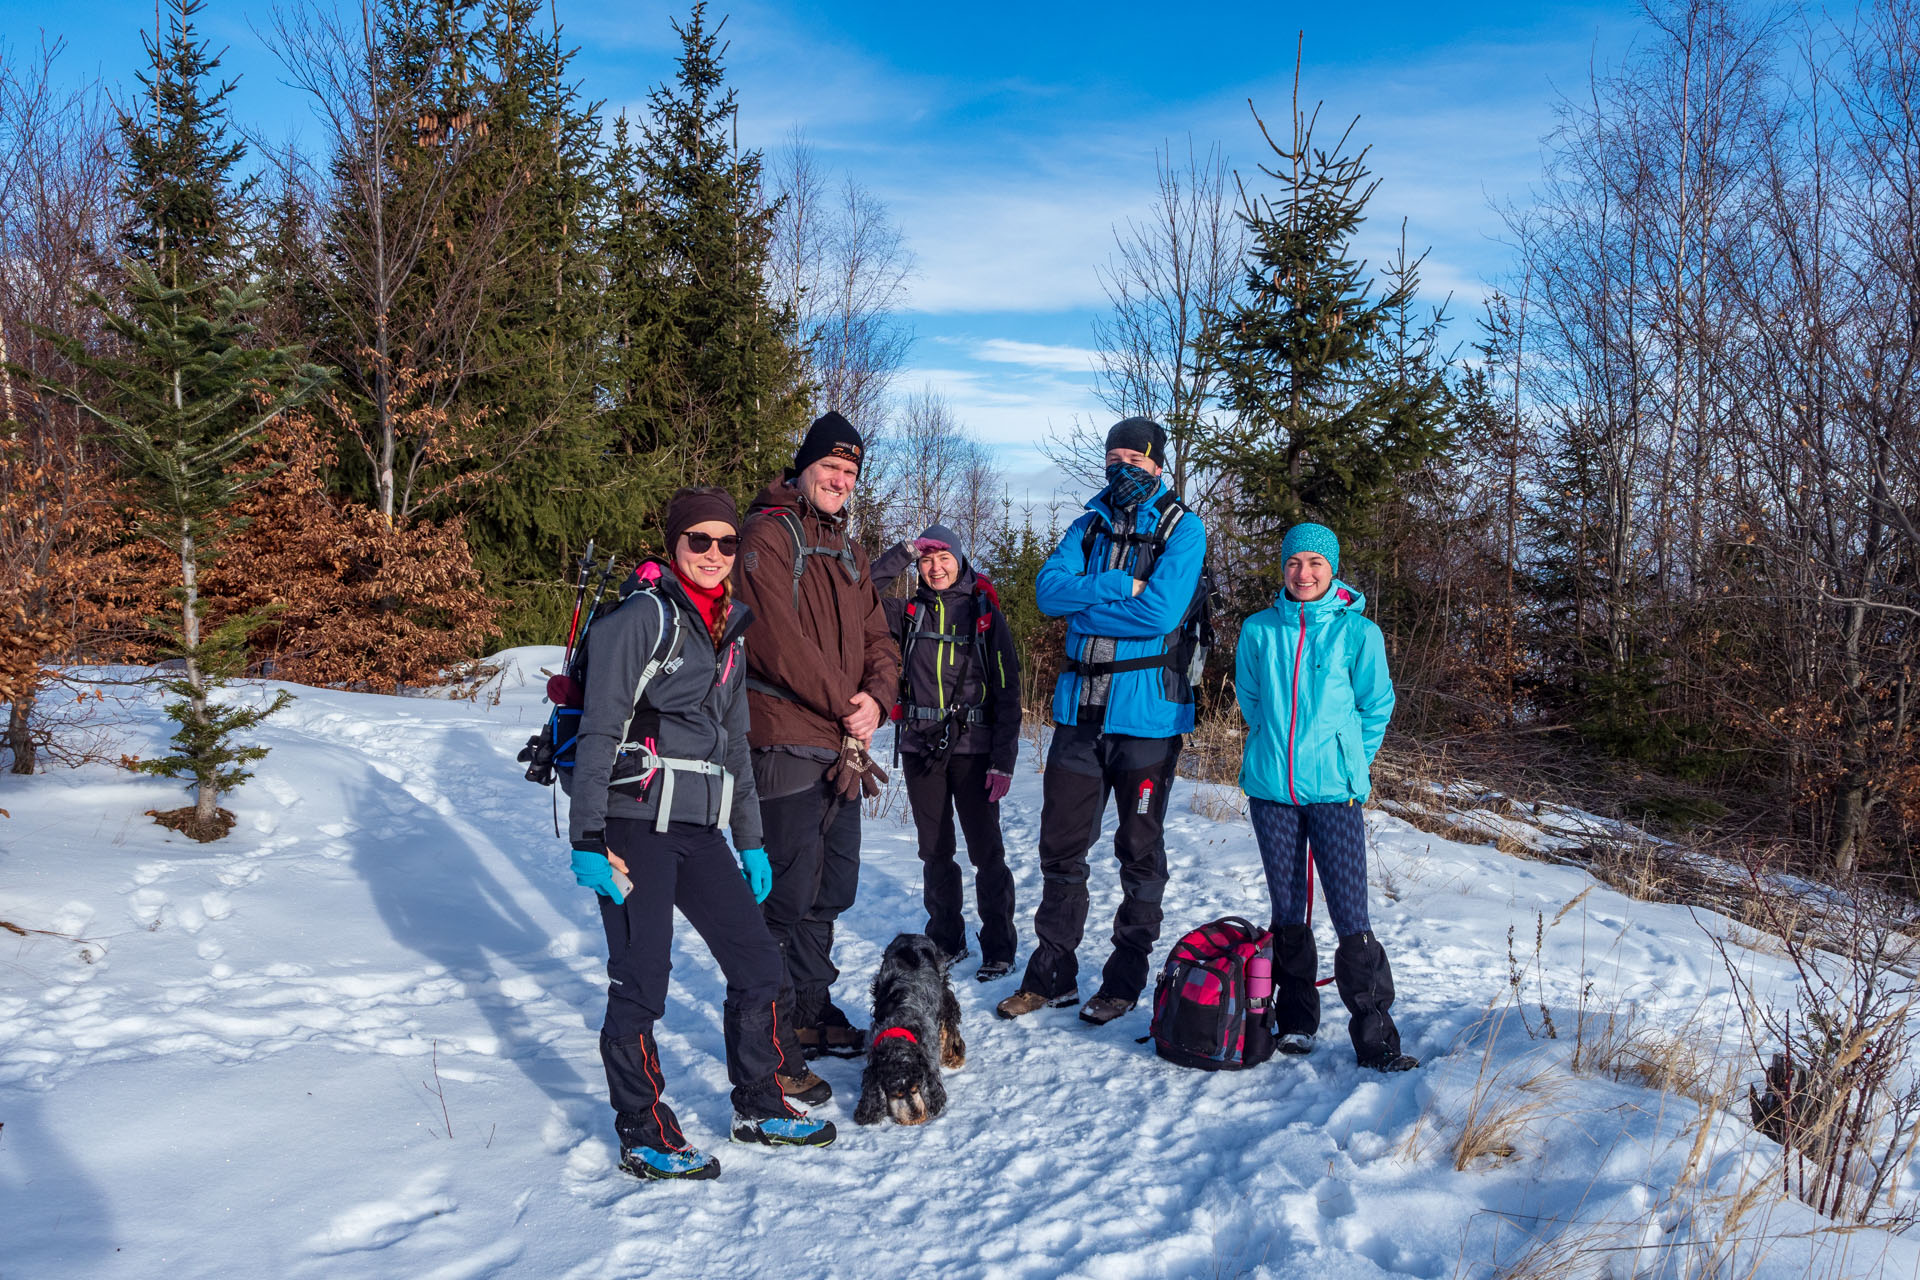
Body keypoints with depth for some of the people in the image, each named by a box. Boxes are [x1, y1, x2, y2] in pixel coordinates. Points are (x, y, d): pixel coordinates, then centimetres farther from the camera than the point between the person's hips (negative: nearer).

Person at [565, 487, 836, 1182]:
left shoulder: (729, 630, 15)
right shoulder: (643, 616, -8)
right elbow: (599, 732, -11)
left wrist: (750, 840, 20)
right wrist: (588, 839, -16)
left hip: (698, 829, 7)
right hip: (635, 826, -7)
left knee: (758, 964, 8)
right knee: (641, 984, -3)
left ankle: (758, 1106, 25)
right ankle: (645, 1136, 13)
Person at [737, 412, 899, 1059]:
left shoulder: (849, 551, 19)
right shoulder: (767, 534, -7)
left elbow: (877, 638, 15)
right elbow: (781, 642, -17)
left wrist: (876, 698, -6)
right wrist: (846, 709, -12)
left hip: (844, 748, 8)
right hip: (788, 741, -8)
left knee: (833, 887, 15)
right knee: (789, 892, -4)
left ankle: (812, 1007, 29)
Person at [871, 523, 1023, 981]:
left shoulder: (985, 614, 2)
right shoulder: (909, 613, 10)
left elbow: (1007, 690, -2)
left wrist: (1004, 759, -9)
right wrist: (902, 555, -4)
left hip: (972, 748, -3)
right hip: (920, 748, 3)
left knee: (986, 851, -3)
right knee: (935, 852, 10)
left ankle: (999, 948, 8)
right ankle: (945, 940, 23)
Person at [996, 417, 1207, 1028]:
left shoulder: (1182, 529, -3)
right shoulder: (1091, 524, 12)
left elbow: (1160, 612, -18)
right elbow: (1049, 589, -4)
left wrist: (1084, 602, -9)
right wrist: (1118, 586, -16)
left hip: (1147, 712, -5)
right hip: (1081, 707, 5)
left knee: (1140, 851, 7)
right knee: (1061, 844, 9)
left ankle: (1126, 979, 20)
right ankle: (1051, 974, 21)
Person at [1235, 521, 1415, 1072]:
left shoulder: (1358, 631, -1)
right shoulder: (1259, 629, 5)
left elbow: (1376, 705, 7)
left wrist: (1345, 758, 9)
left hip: (1334, 790, -2)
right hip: (1270, 788, 3)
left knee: (1351, 917, -7)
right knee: (1288, 911, 11)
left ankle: (1375, 1037, 1)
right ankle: (1296, 1020, 25)